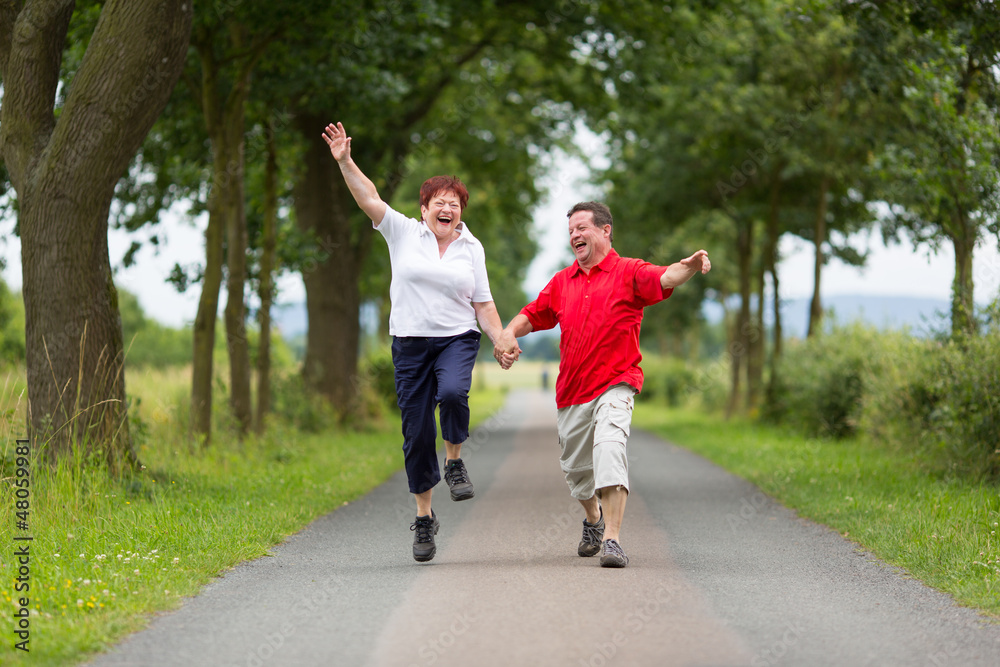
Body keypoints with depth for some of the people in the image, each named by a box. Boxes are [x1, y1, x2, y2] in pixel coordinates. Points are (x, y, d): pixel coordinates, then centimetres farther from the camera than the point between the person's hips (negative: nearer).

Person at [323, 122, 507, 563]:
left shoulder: (471, 249, 6)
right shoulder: (404, 233, 2)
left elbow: (483, 304, 9)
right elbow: (369, 199, -8)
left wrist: (501, 341, -4)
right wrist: (344, 162, -21)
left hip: (457, 339, 0)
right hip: (410, 344, 0)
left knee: (452, 393, -33)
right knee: (416, 432, 1)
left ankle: (455, 461, -6)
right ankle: (424, 518, 15)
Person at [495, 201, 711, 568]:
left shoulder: (628, 272, -3)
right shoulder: (561, 282, 13)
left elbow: (664, 278, -21)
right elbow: (533, 313, 19)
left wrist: (690, 266, -44)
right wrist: (508, 333, -3)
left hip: (615, 384, -6)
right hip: (571, 390, 6)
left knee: (609, 449, -28)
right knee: (575, 467, 17)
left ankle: (612, 539, -31)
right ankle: (594, 521, 46)